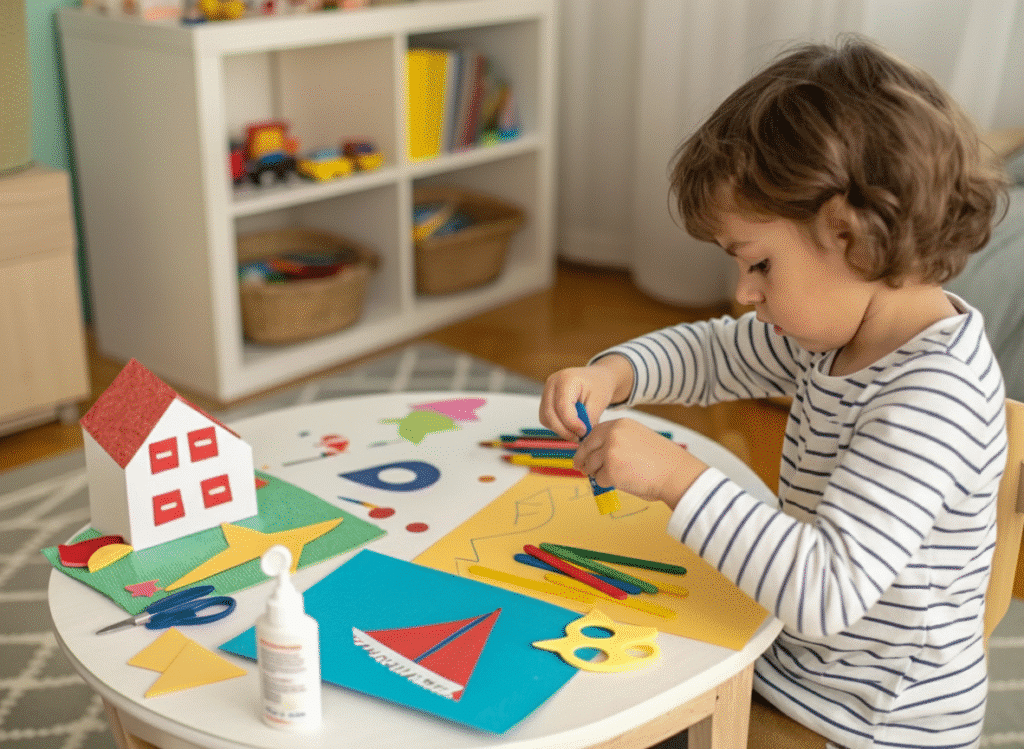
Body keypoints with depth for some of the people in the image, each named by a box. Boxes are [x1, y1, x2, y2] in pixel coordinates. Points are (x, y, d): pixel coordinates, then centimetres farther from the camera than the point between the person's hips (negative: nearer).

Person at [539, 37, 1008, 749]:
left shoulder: (932, 396, -30)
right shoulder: (842, 329, -3)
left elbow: (825, 593, -36)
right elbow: (715, 355, 12)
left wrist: (680, 477, -35)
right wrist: (611, 374, -7)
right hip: (802, 663, 8)